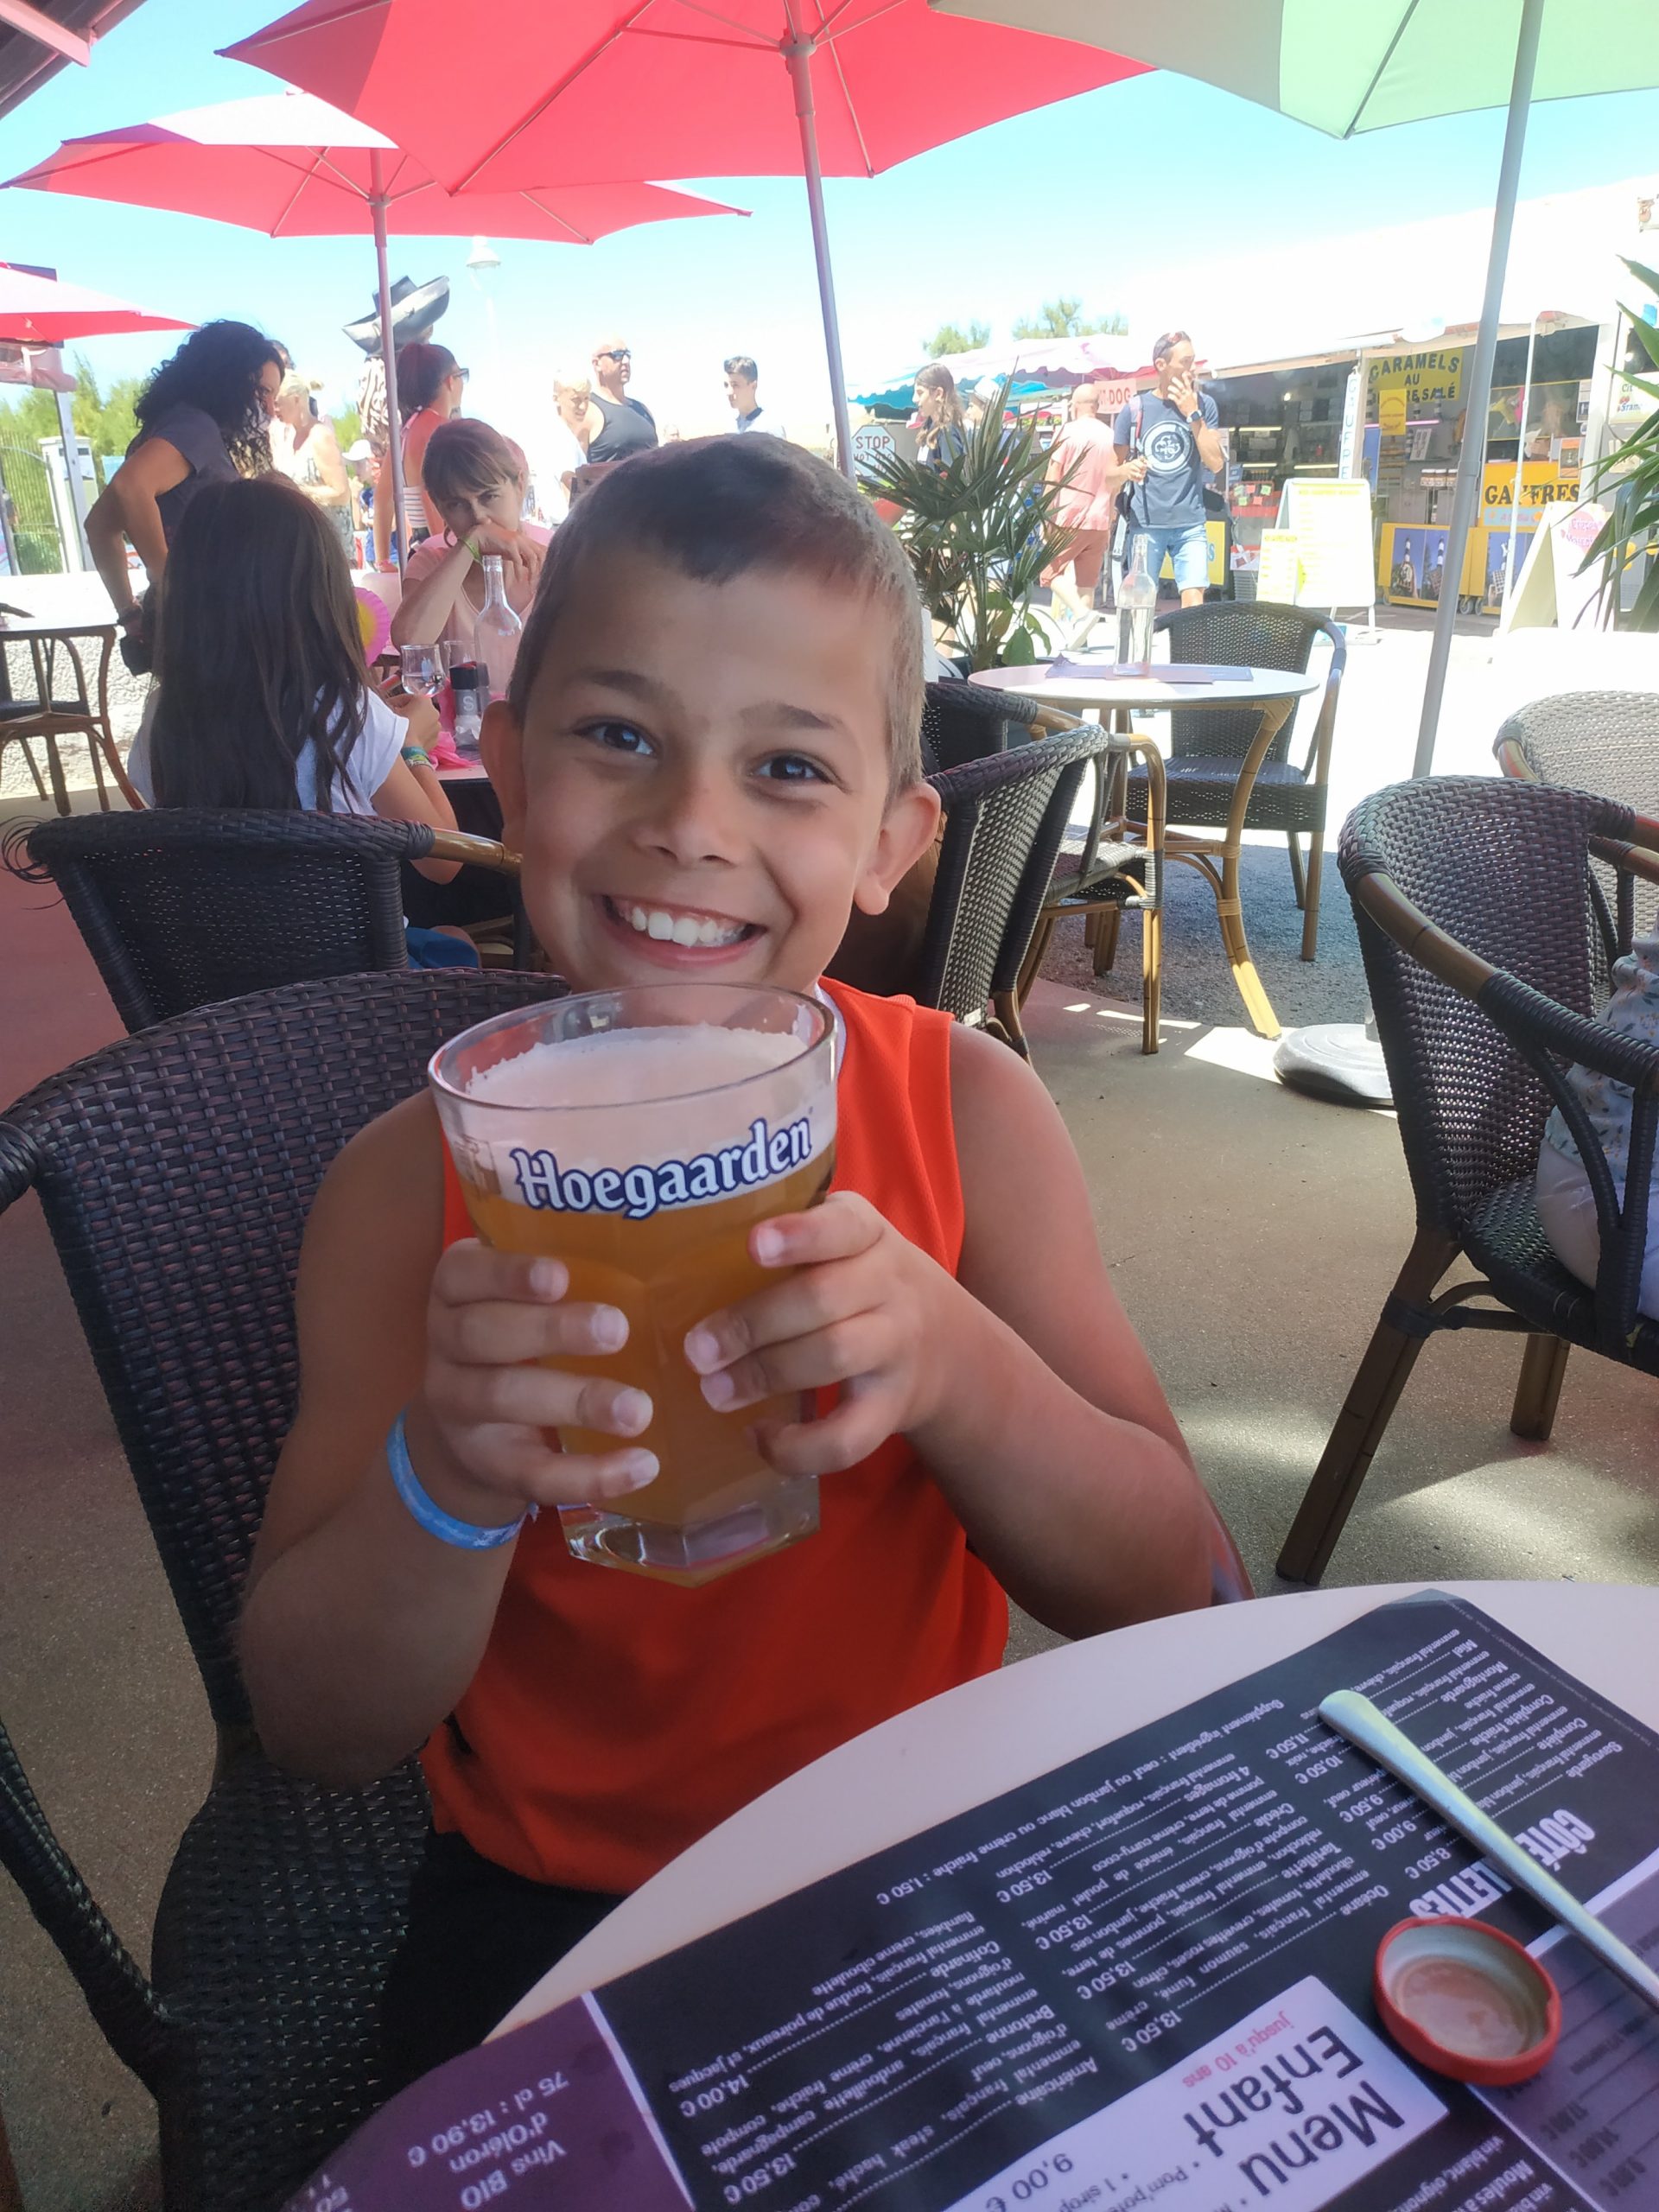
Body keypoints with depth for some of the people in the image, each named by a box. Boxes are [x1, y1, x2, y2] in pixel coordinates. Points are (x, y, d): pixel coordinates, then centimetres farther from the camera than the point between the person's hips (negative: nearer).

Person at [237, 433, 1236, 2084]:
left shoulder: (969, 1110, -12)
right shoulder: (412, 1181, -13)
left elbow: (1169, 1590, -11)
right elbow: (317, 1733, -10)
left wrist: (959, 1366, -30)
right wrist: (446, 1482, -31)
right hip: (550, 1904, 0)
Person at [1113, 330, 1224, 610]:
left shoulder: (1204, 404, 6)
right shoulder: (1133, 409, 3)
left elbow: (1216, 463, -3)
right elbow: (1112, 473, 6)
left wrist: (1193, 415, -9)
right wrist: (1127, 470, -18)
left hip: (1190, 524, 0)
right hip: (1144, 524, 0)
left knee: (1194, 601, -10)